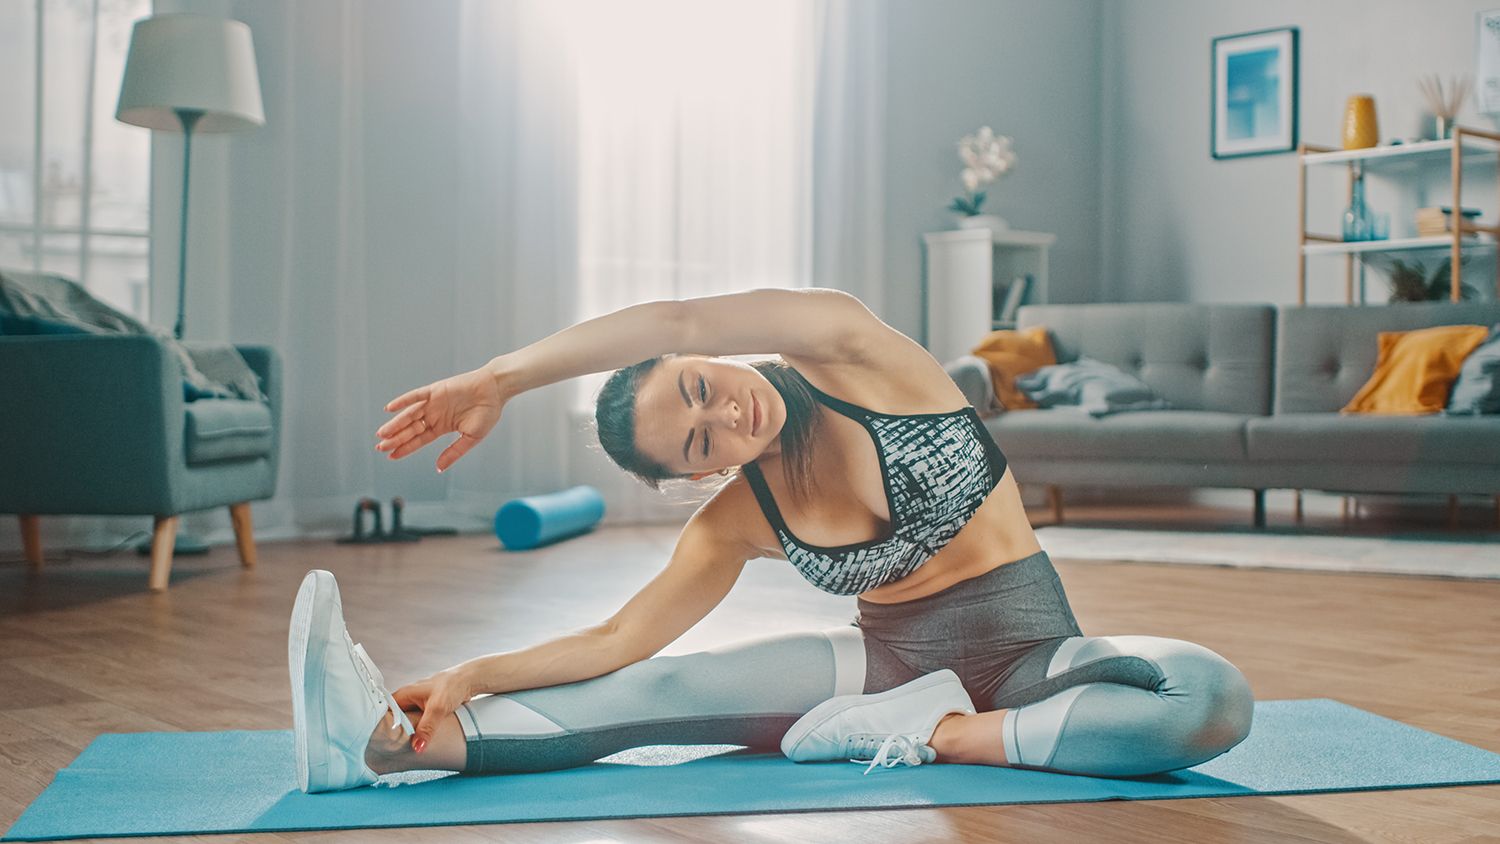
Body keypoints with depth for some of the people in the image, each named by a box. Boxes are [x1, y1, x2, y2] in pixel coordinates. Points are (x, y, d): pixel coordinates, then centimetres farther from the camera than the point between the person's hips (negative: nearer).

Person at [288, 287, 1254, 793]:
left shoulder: (850, 351, -13)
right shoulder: (737, 522, -3)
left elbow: (676, 321, -27)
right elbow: (619, 640, -4)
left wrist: (499, 378, -25)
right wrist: (473, 675, -18)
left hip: (1027, 654, -2)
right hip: (891, 659, 3)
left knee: (1216, 698, -34)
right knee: (664, 689, -19)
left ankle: (944, 735, -25)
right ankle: (395, 736, -29)